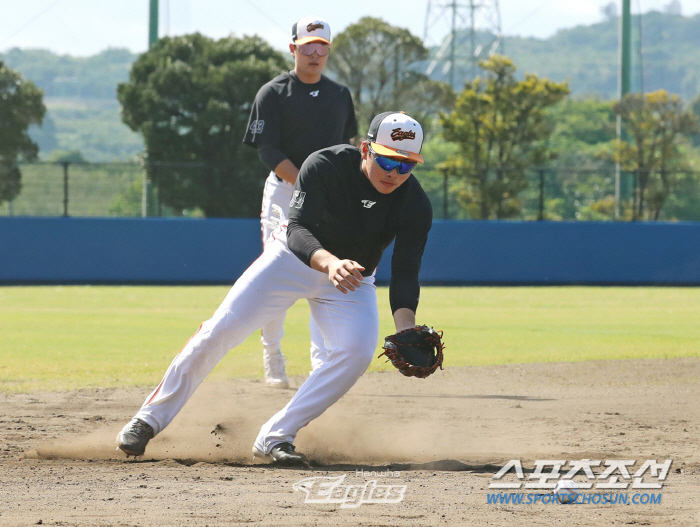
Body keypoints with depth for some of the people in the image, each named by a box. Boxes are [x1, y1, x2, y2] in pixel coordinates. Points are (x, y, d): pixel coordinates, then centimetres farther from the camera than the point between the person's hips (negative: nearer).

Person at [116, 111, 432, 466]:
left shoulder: (416, 206, -22)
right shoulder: (326, 166, -28)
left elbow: (405, 274, -24)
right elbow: (297, 231, -34)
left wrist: (406, 330, -43)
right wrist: (329, 263, -56)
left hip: (352, 278, 2)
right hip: (293, 257, -2)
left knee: (357, 351, -23)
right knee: (222, 329, -12)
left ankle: (275, 437, -13)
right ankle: (150, 419, 1)